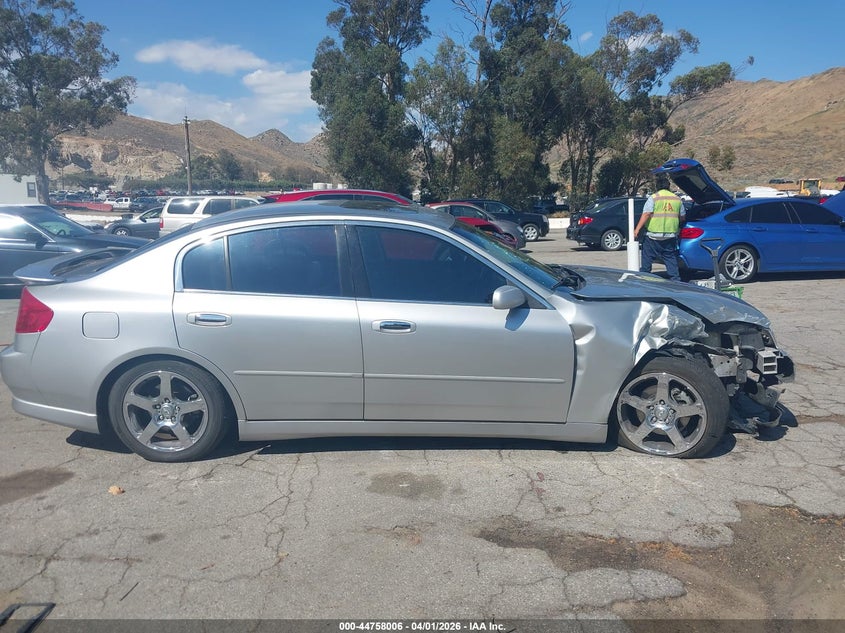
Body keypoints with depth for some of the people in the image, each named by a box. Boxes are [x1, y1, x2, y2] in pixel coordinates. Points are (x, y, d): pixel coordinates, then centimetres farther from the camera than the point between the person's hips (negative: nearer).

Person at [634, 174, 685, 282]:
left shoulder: (653, 198, -6)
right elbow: (682, 218, 15)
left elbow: (646, 214, -15)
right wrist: (677, 226, 35)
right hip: (670, 237, 4)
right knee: (671, 262, 11)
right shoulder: (677, 199, 9)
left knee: (646, 261, 4)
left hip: (653, 237, -4)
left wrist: (637, 230, -17)